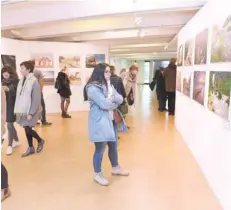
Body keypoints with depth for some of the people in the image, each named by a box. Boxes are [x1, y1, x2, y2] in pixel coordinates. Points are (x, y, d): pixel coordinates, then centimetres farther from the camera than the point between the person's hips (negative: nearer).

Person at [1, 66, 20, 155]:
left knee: (9, 125, -4)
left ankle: (9, 146, 6)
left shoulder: (16, 82, -9)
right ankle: (16, 141, 31)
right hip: (4, 106, 6)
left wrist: (9, 90, -28)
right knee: (10, 125, 14)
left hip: (12, 107, -6)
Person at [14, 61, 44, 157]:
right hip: (23, 110, 7)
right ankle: (30, 148, 26)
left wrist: (31, 113, -18)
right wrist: (18, 110, 7)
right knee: (26, 129, 12)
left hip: (29, 111, -7)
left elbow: (36, 100, -17)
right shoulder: (22, 80, 6)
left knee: (28, 129, -4)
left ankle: (40, 141, 22)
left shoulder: (34, 81, -15)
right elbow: (19, 96, 10)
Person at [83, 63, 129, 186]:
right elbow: (105, 104, -23)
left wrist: (111, 98, -17)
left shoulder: (107, 85, 13)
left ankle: (115, 168, 40)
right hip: (99, 121, -9)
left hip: (111, 120, 9)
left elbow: (120, 99, 4)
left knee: (113, 146, 19)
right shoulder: (92, 88, -16)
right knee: (100, 149, 2)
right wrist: (115, 103, -5)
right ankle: (97, 175, 21)